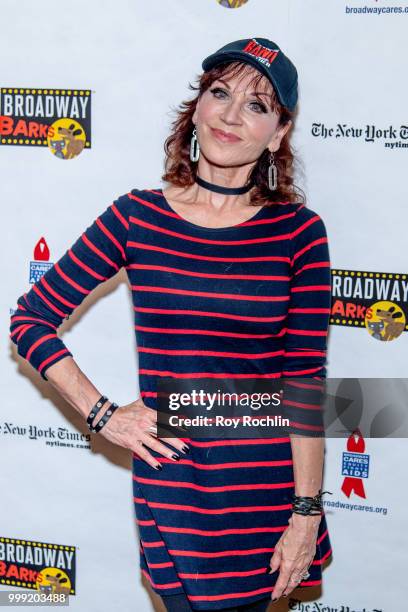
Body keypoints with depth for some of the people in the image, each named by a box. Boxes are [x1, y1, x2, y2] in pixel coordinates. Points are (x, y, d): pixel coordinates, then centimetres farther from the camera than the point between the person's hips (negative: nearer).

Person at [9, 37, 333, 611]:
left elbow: (306, 380, -4)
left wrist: (307, 512, -5)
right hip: (171, 485, 0)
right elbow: (32, 317, 4)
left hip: (270, 485, 1)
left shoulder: (299, 231, -4)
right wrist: (102, 414, -3)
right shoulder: (136, 217, -3)